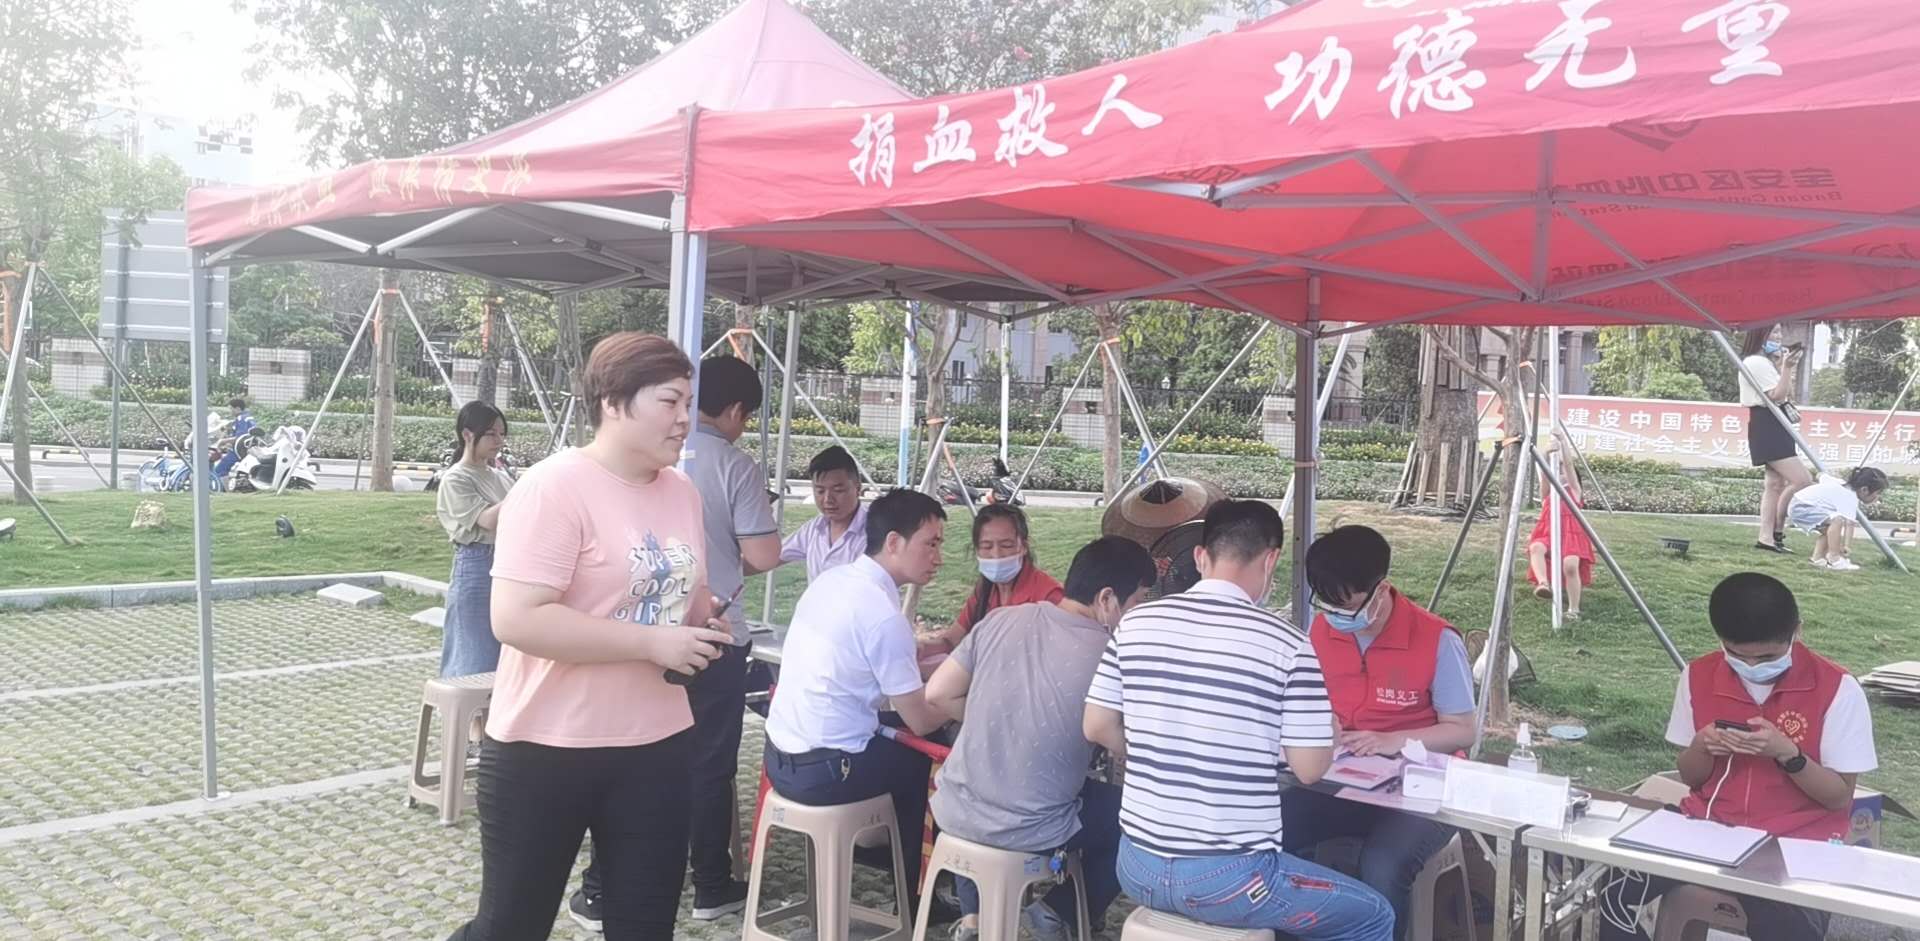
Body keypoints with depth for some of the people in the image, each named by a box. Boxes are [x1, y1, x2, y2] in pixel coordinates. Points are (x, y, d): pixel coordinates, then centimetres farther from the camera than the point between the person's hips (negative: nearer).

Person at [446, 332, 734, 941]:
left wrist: (704, 624, -1)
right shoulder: (554, 488, -17)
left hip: (658, 743, 7)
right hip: (546, 748, -6)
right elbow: (516, 619, -26)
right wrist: (651, 642, -25)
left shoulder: (682, 492, 6)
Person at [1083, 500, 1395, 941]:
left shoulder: (1136, 622, -1)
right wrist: (1325, 732, 13)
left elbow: (1097, 728, 6)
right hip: (1229, 876, -5)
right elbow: (1309, 768, -9)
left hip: (1138, 867, 5)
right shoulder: (1287, 643, -12)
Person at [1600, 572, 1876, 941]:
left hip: (1796, 841, -2)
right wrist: (1702, 748, -14)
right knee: (1613, 893, -19)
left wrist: (1787, 753, -21)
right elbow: (1690, 778, 8)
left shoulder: (1837, 689, -9)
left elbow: (1840, 796, -4)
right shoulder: (1699, 676, -1)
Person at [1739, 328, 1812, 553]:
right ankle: (1776, 532, -6)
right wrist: (1786, 368, -19)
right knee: (1802, 481, -14)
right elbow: (1777, 395, -20)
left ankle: (1766, 537, 5)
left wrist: (1785, 367, 11)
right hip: (1767, 427, -11)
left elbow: (1787, 395, 18)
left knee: (1776, 483, 7)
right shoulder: (1757, 362, -13)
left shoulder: (1763, 362, 20)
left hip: (1773, 427, 11)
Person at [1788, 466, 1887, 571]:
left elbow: (1823, 477, 29)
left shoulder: (1843, 484, 12)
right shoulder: (1850, 499, -16)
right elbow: (1848, 524, -23)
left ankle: (1818, 558, 17)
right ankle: (1834, 559, -19)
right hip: (1800, 508, -11)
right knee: (1837, 520, -25)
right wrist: (1847, 547, -27)